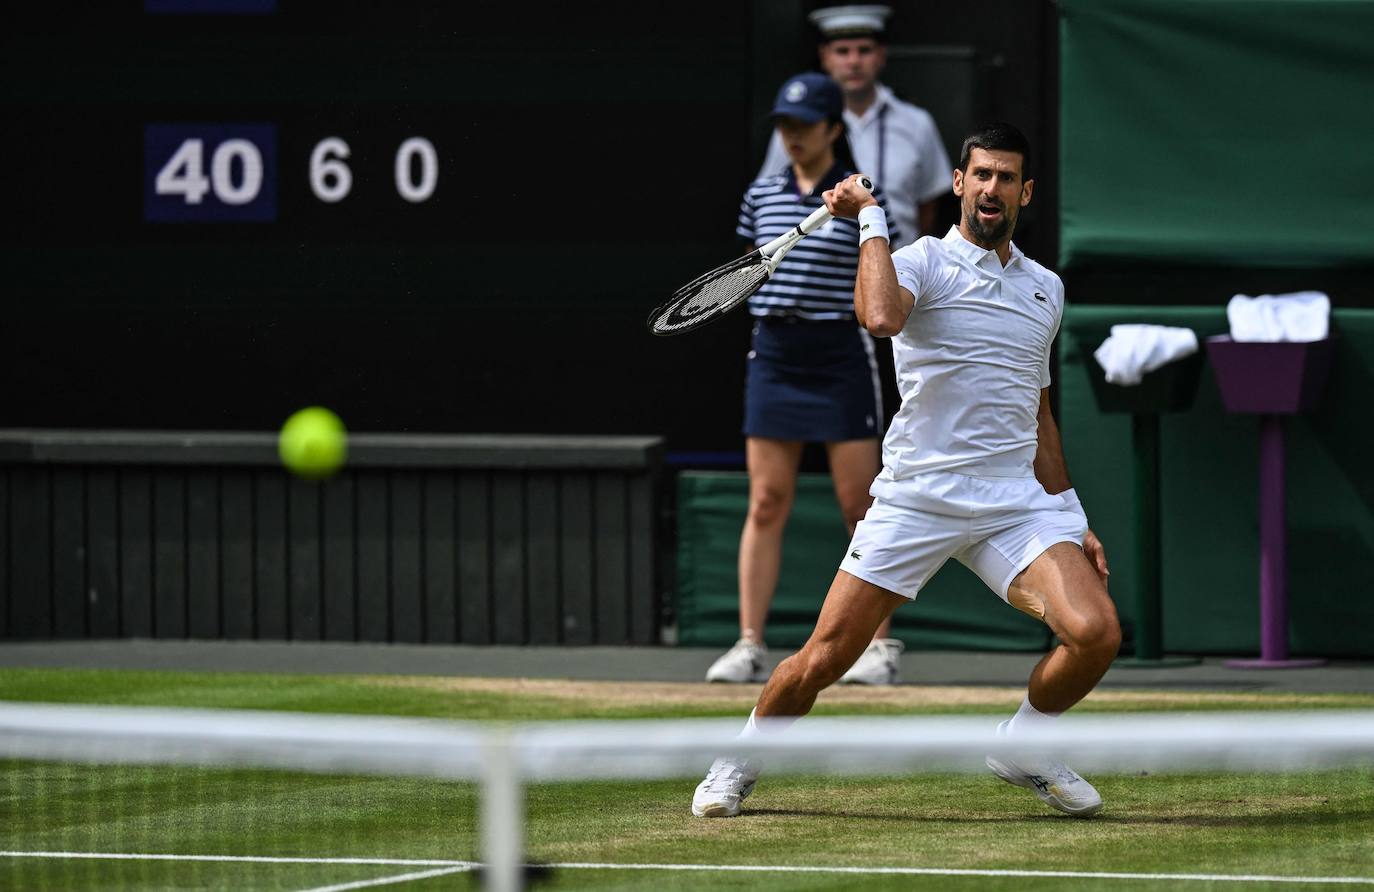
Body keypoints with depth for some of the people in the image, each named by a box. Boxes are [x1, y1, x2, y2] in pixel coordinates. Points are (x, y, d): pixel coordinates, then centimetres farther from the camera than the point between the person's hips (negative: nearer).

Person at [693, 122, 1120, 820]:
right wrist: (871, 220, -15)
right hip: (916, 495, -4)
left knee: (1096, 632, -18)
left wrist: (1074, 519, 22)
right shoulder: (924, 262, -2)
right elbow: (881, 317, -27)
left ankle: (1022, 745, 10)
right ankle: (740, 763, 24)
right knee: (824, 658, -4)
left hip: (1017, 501, 4)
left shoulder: (1045, 289, 17)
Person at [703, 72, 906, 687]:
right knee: (766, 503, 1)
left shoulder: (861, 200, -4)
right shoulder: (762, 195, 8)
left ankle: (879, 643, 7)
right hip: (773, 354, 3)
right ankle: (749, 644, 2)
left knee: (859, 505, -1)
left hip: (842, 356, -3)